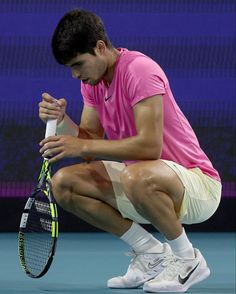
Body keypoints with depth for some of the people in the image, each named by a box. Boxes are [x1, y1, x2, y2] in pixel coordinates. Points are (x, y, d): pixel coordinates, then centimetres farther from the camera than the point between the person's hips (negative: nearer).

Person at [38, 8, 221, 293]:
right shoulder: (92, 80, 6)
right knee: (63, 183, -4)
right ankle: (152, 253, 2)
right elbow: (90, 148, 6)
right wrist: (61, 120, -12)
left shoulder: (139, 69, -21)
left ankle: (188, 259, -13)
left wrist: (83, 145, -27)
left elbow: (149, 146, -30)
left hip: (198, 185, -9)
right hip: (141, 183, 9)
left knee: (136, 177, -40)